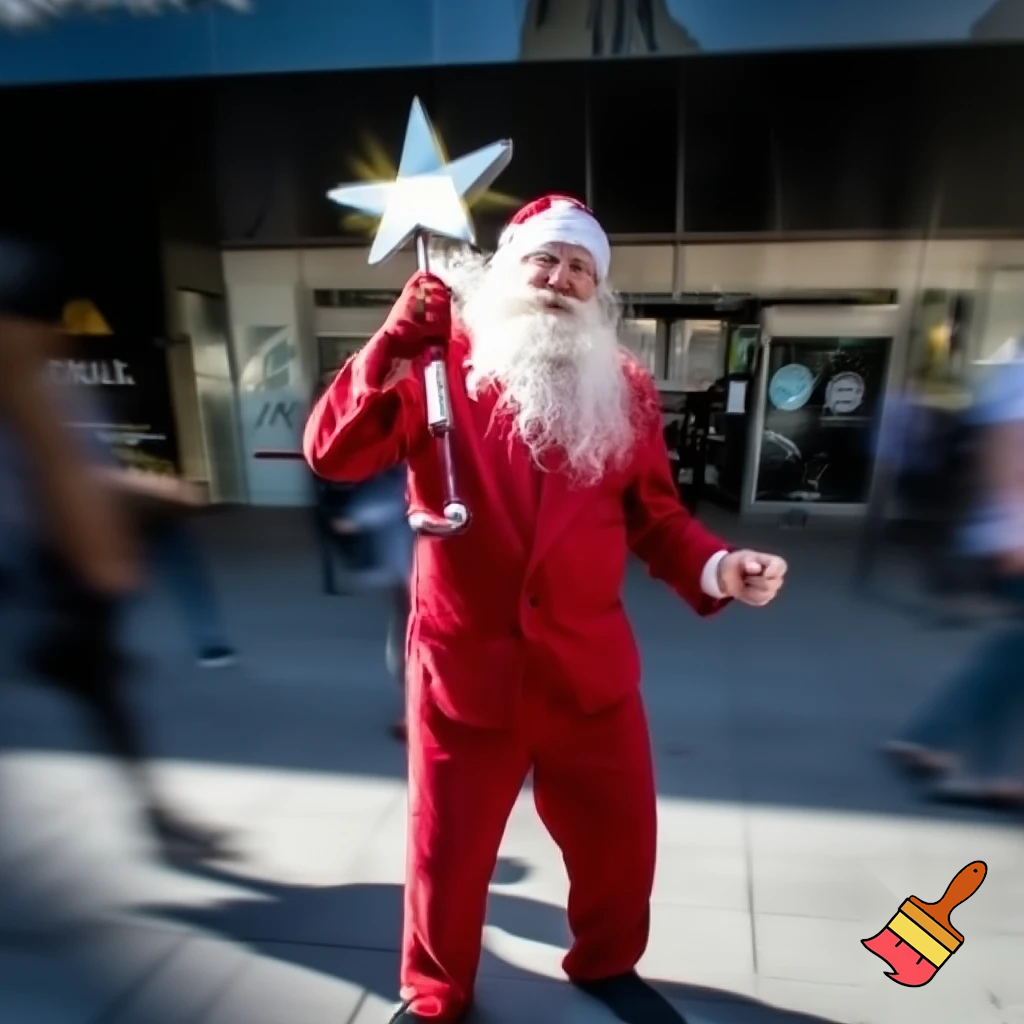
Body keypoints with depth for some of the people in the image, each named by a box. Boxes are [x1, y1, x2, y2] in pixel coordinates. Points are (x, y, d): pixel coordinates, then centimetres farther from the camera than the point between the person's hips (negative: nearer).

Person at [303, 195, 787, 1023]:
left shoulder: (624, 390, 2)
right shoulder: (435, 373, -5)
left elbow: (655, 517, 4)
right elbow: (332, 455, -14)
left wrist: (717, 567, -14)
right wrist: (395, 346, -24)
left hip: (587, 667, 3)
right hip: (464, 666, -2)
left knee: (620, 838, 21)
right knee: (447, 851, 17)